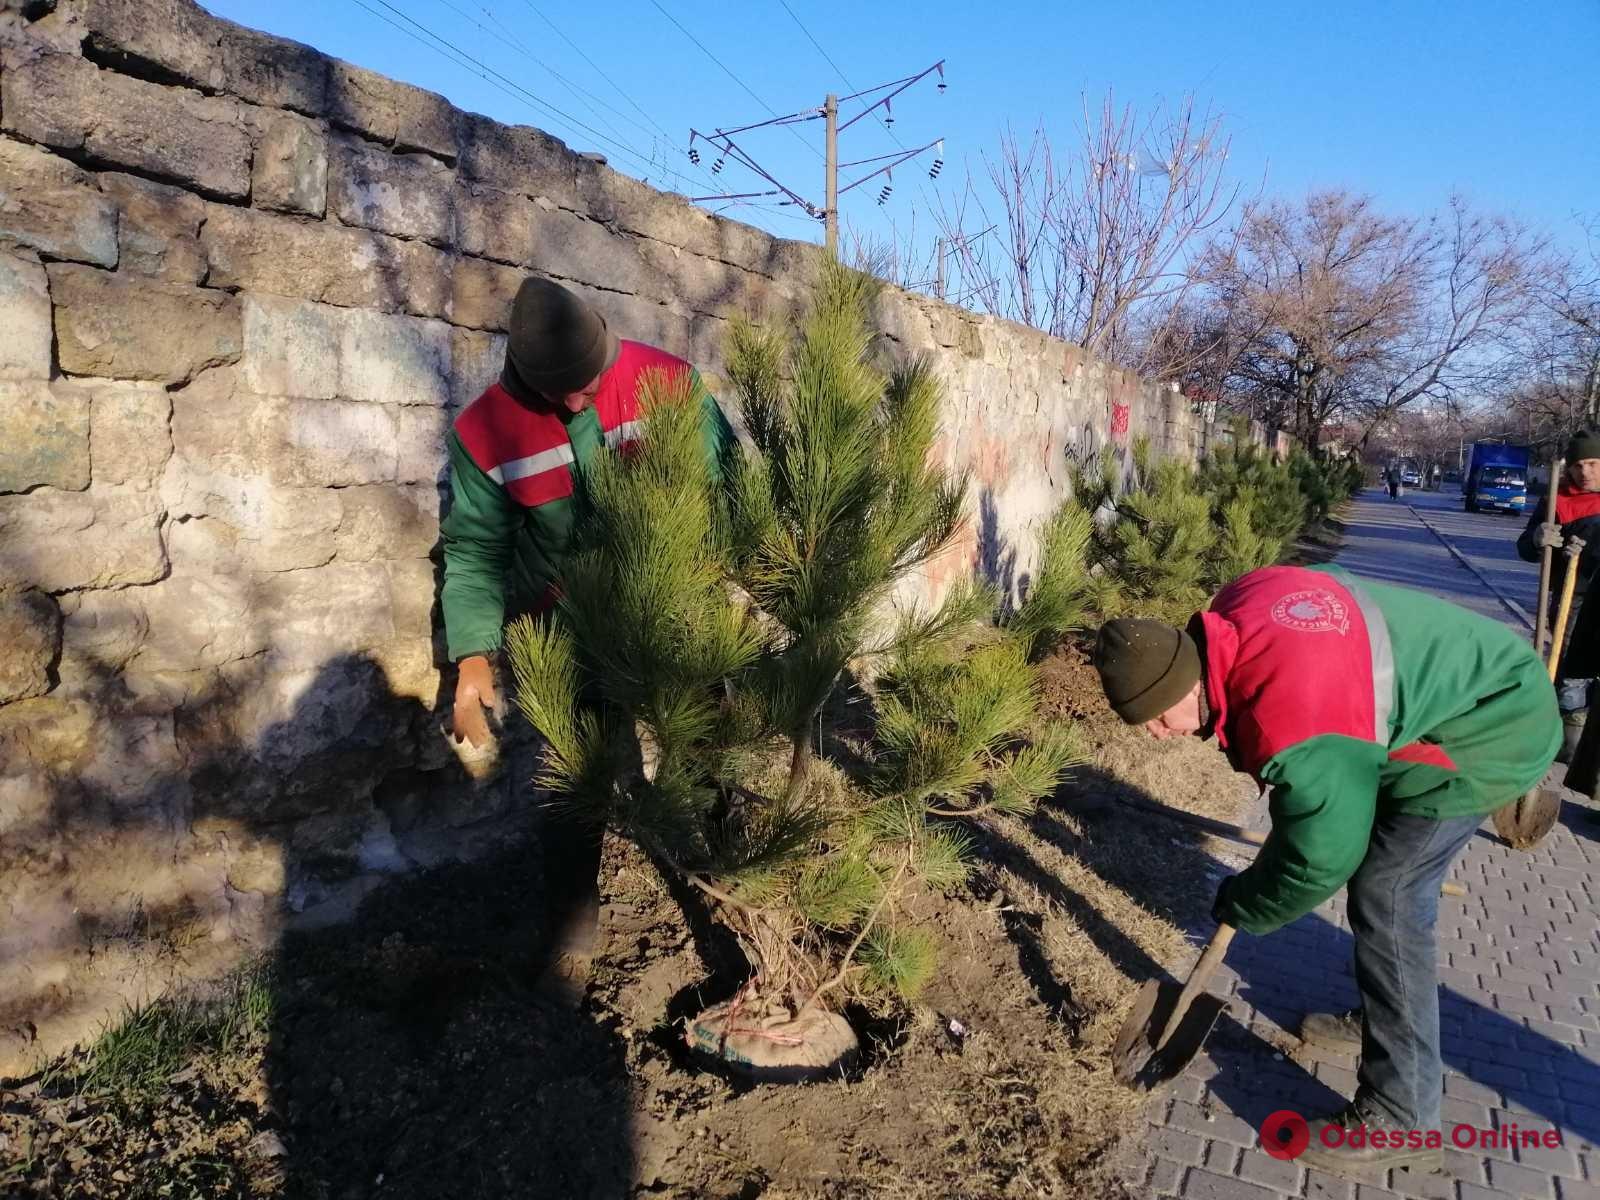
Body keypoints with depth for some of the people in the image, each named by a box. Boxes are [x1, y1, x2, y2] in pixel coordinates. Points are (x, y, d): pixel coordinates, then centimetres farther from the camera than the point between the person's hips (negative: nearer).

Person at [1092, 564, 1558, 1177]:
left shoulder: (1289, 720, -38)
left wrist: (1241, 907, -6)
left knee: (1386, 900, -9)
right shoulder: (1232, 617, -11)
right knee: (1386, 884, 19)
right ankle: (1386, 1017, 40)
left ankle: (1398, 1119, 2)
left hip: (1489, 731, -9)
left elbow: (1320, 858, -24)